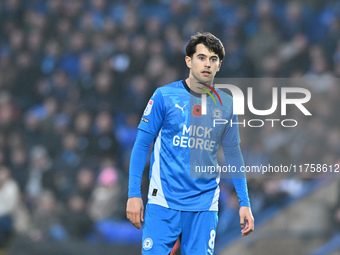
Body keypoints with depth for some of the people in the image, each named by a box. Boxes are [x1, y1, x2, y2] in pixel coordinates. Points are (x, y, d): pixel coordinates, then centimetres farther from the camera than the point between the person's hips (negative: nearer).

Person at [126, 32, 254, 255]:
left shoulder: (227, 105, 6)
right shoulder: (164, 96, -3)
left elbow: (233, 154, 15)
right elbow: (142, 145, 1)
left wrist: (245, 204, 10)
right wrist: (134, 194, -6)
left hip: (204, 205, 2)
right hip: (164, 202, -2)